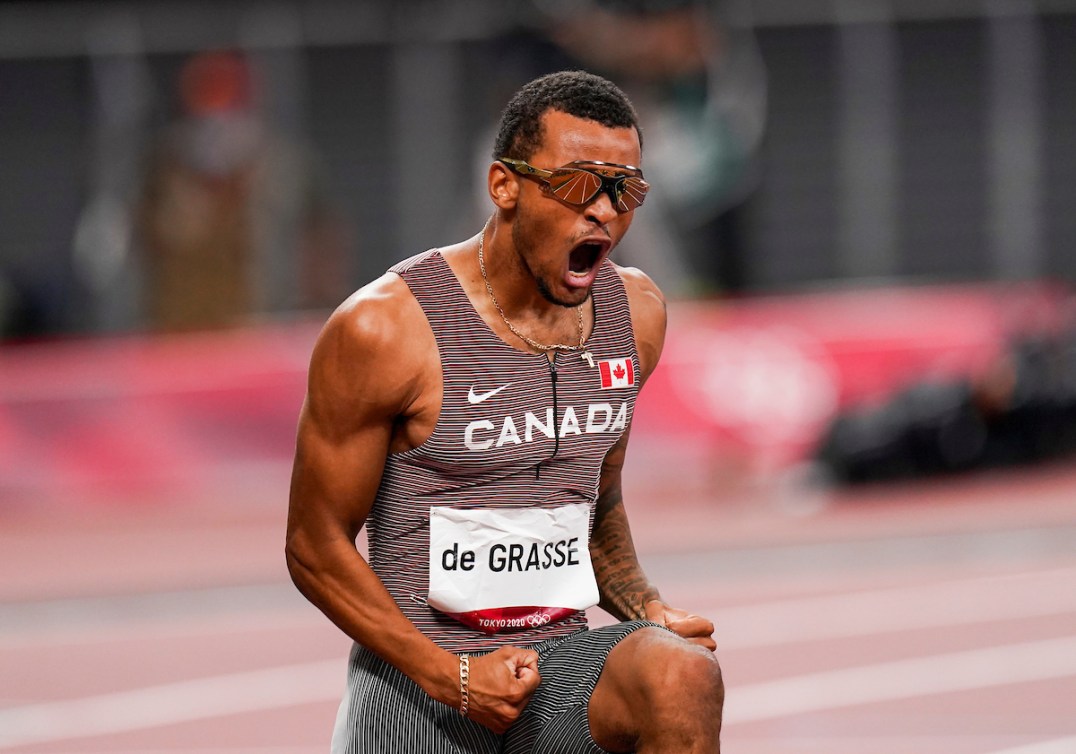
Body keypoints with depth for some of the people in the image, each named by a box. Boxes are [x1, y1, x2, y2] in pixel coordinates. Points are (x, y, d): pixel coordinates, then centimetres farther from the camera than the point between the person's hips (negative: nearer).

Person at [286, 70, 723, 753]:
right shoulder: (384, 330, -12)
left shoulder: (636, 313, 7)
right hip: (414, 684, -4)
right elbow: (315, 548, -8)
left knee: (684, 675, -28)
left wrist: (647, 611, 4)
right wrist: (452, 677, -17)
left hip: (561, 666, 4)